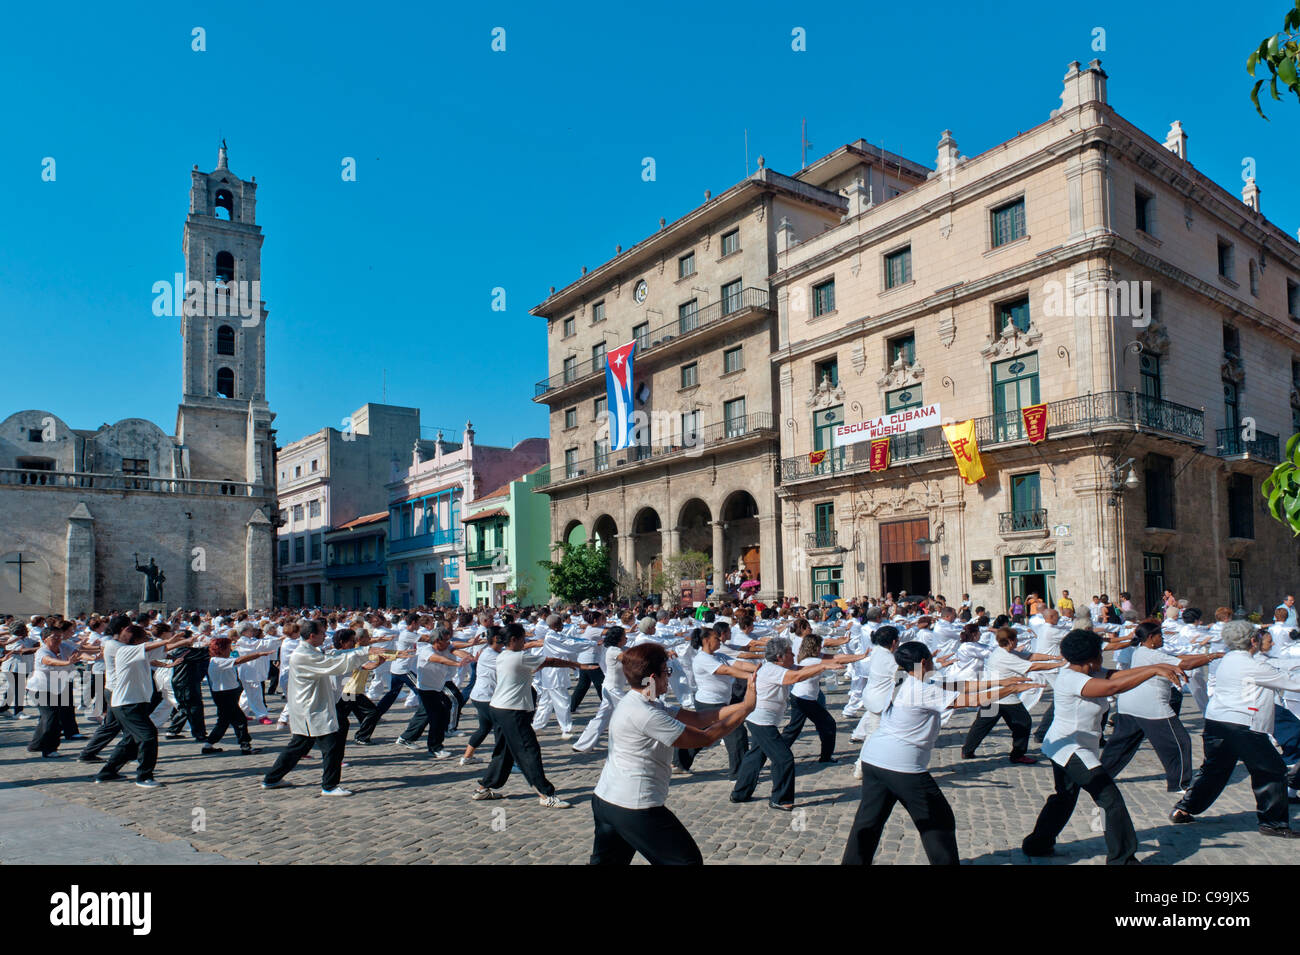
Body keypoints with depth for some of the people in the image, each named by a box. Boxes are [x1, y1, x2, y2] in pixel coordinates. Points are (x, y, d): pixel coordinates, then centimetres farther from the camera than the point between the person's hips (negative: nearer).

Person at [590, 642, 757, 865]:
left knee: (606, 861, 21)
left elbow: (697, 718, 6)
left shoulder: (633, 703, 8)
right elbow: (705, 738, -18)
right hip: (635, 809, -10)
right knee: (688, 860, 6)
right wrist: (747, 707, -10)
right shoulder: (645, 715, -23)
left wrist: (743, 704, 1)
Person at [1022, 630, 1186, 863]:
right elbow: (1113, 686, -35)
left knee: (1064, 798, 24)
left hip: (1067, 750, 11)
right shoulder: (1070, 679, -25)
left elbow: (1119, 674, -2)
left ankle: (1037, 844, 35)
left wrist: (1157, 667, -13)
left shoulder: (1088, 673, 5)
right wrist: (1153, 671, -34)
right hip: (1069, 750, -11)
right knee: (1112, 799, -6)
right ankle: (1122, 859, 4)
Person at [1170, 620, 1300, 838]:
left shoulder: (1229, 658, 13)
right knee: (1271, 771, 7)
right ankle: (1273, 822, 13)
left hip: (1215, 720, 9)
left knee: (1213, 769, 17)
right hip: (1241, 724, -9)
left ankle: (1182, 810, 17)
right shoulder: (1251, 665, -12)